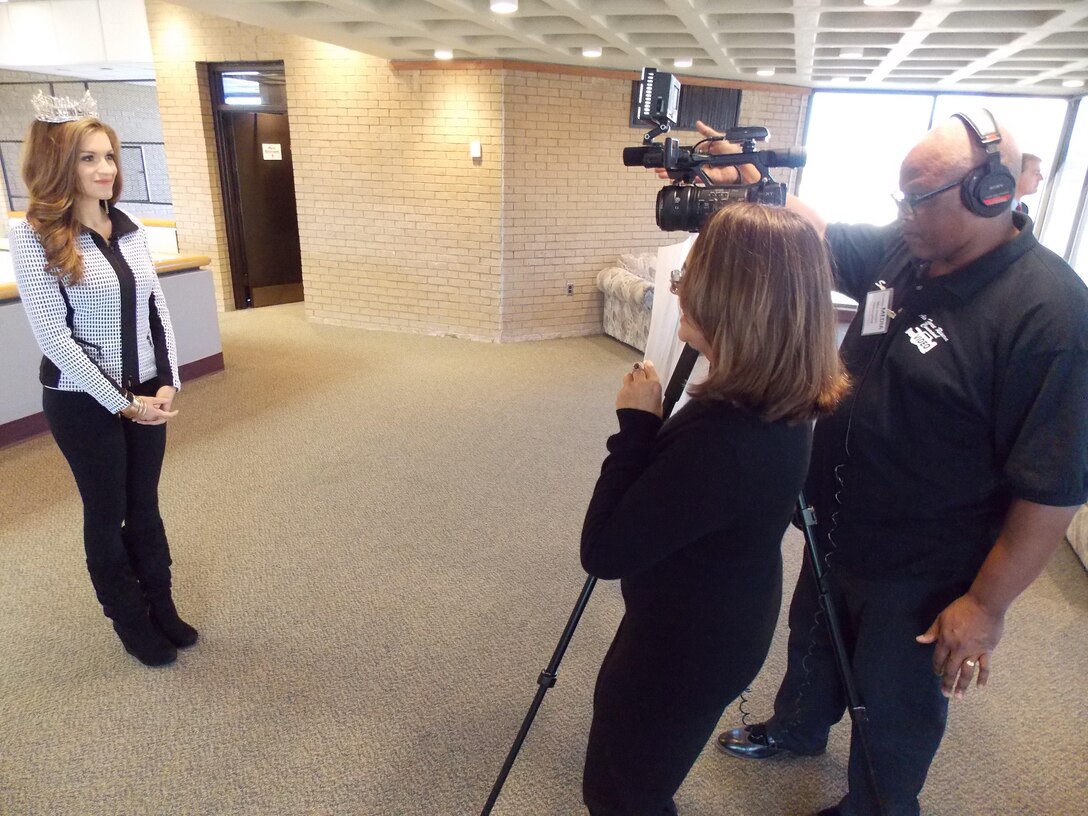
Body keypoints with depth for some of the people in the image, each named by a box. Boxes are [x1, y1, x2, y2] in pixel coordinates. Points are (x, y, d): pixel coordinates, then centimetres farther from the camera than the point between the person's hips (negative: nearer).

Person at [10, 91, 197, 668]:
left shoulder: (128, 229, 4)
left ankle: (162, 607, 32)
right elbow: (53, 337, -15)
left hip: (146, 394, 5)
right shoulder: (33, 236, -12)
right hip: (82, 401, -4)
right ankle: (132, 623, 29)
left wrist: (166, 383, -6)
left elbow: (156, 310, 5)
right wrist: (121, 403, -17)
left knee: (145, 504, 16)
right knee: (107, 512, 11)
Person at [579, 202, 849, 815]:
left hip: (683, 649, -8)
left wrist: (636, 422, -24)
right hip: (719, 633, 8)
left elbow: (604, 552, -27)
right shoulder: (785, 404, -9)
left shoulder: (721, 438, -36)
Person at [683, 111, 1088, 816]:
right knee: (811, 640, 30)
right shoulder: (900, 251, -7)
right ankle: (797, 728, 59)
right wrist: (751, 179, -3)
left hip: (917, 576, -7)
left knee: (894, 707, 18)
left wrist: (987, 606, -21)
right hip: (838, 532, 7)